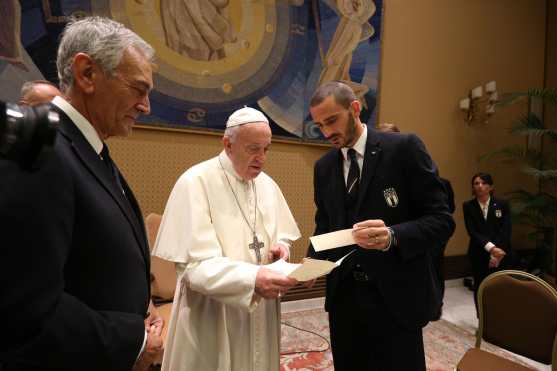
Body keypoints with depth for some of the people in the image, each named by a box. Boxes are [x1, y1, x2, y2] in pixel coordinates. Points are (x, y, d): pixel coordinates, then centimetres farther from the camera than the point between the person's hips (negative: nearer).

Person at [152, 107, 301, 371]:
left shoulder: (267, 184, 3)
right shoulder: (195, 183, -17)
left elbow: (282, 236, 14)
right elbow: (194, 266, -21)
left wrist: (279, 247, -9)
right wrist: (252, 278, -34)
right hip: (211, 319, -5)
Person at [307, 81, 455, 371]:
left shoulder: (404, 148, -8)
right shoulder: (323, 167, 7)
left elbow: (441, 219, -10)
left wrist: (392, 236, -27)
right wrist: (313, 259, -6)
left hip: (395, 297, -4)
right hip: (343, 297, 4)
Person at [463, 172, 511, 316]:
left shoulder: (502, 204, 2)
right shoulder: (468, 206, 0)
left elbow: (506, 231, -6)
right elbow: (472, 231, -9)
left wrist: (496, 253, -16)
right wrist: (490, 247, -23)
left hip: (501, 254, 0)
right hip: (478, 255, 0)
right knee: (480, 288, 7)